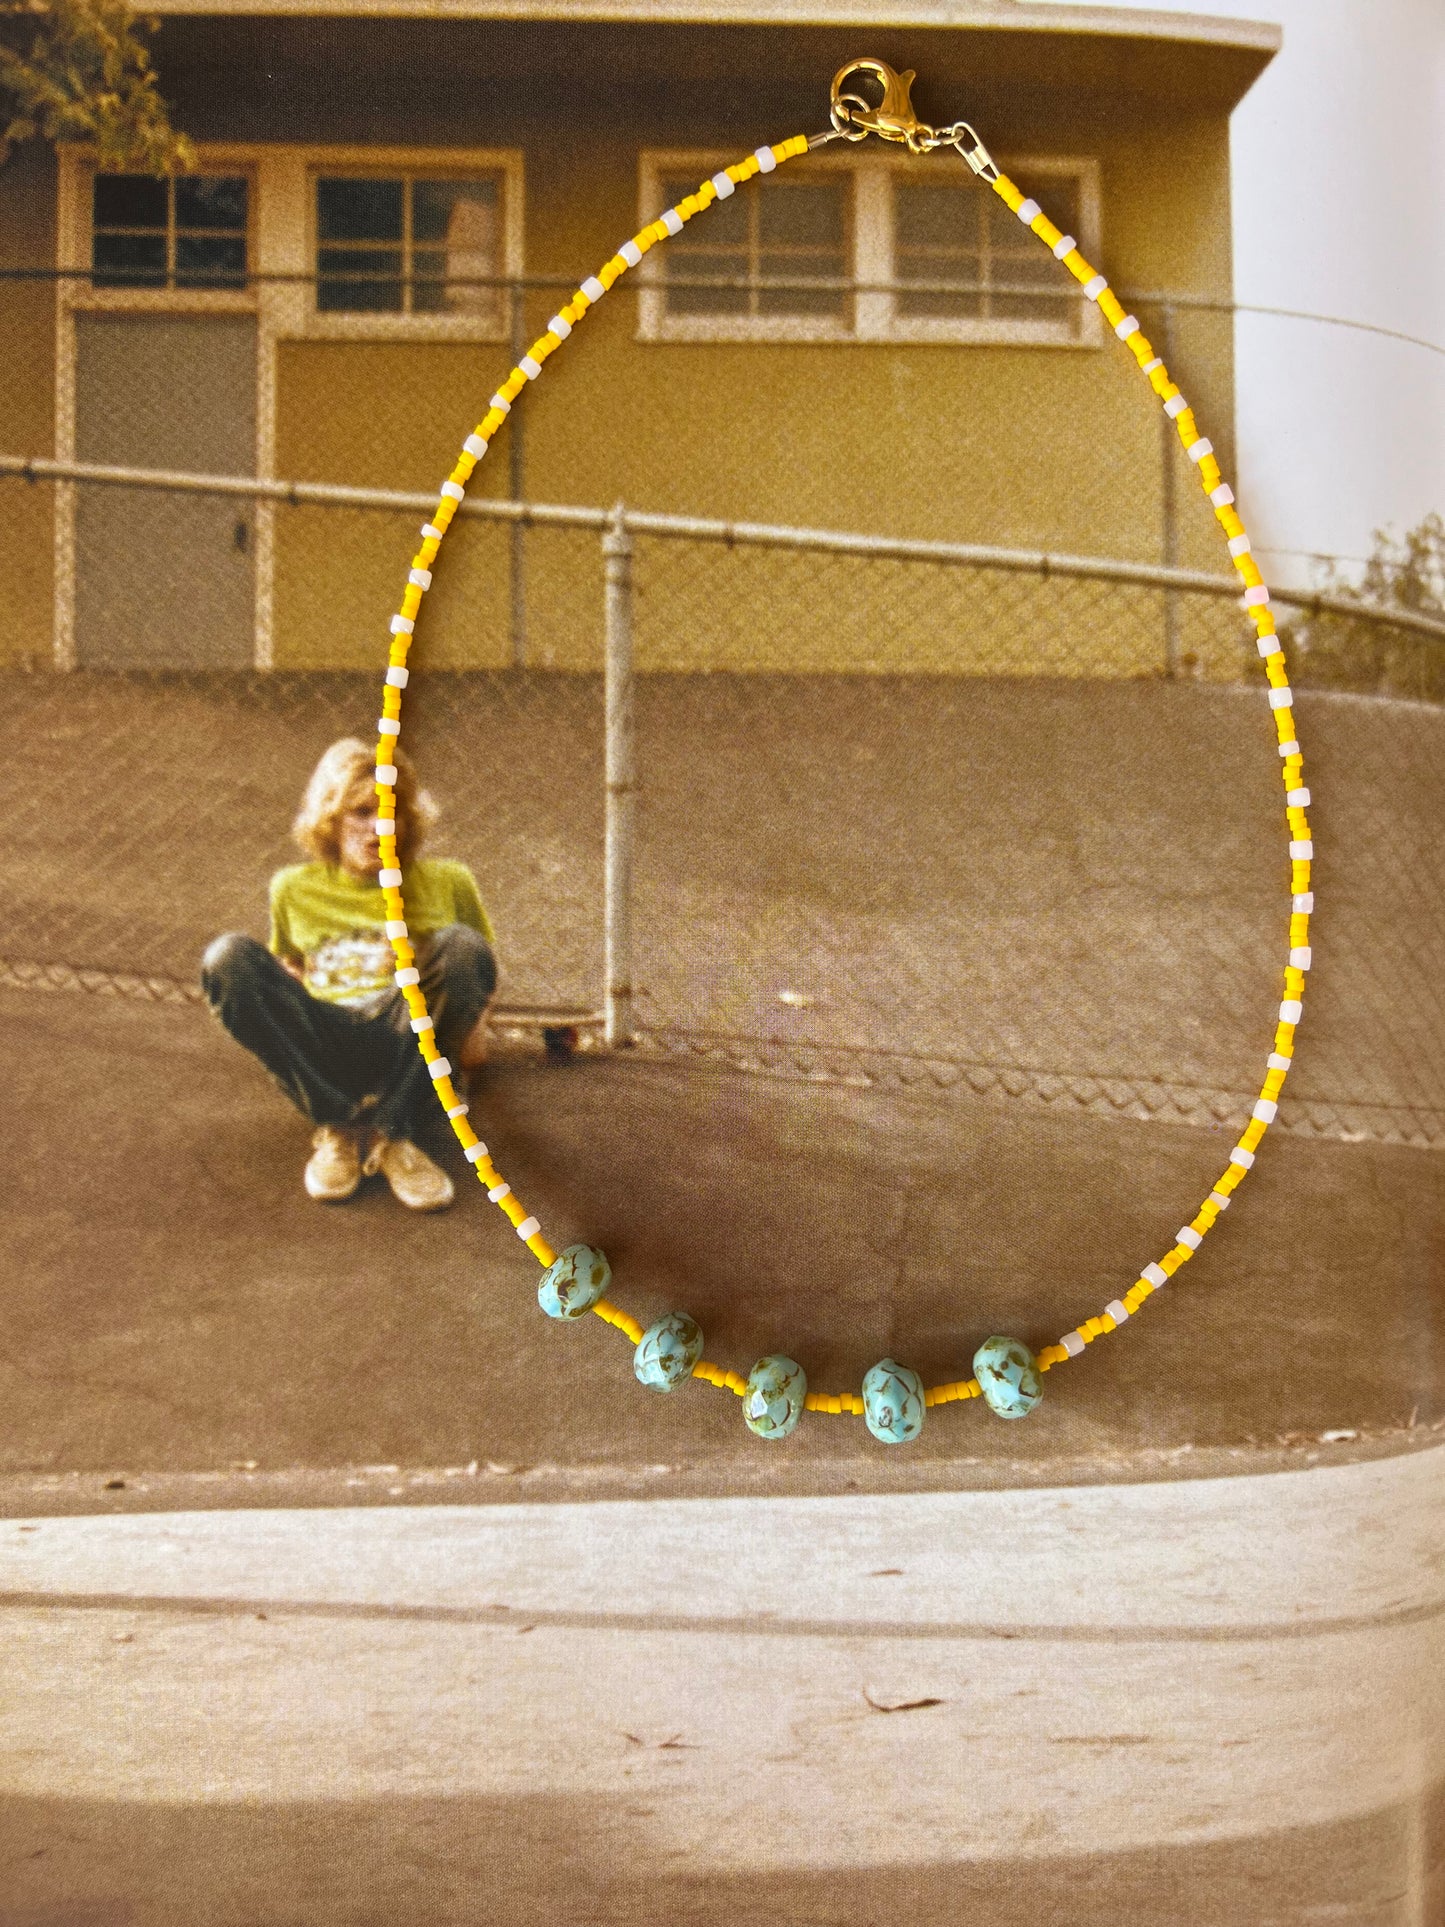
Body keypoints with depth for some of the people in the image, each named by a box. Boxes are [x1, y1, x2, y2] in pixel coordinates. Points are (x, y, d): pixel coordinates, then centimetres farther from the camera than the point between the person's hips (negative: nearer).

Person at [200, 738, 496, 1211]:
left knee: (461, 945, -29)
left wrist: (472, 1024, 4)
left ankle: (392, 1134, -26)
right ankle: (337, 1127, -25)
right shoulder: (293, 889, 20)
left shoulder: (447, 883, 17)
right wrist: (281, 997, 8)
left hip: (407, 1046, -1)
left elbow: (480, 963, 25)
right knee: (228, 957, -24)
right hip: (324, 1051, 1)